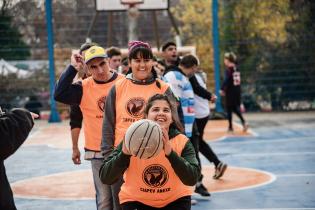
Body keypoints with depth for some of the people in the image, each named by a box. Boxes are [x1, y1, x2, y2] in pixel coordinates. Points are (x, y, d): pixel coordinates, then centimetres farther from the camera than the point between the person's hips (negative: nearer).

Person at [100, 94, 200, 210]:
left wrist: (170, 153, -38)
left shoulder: (182, 142, -14)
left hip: (175, 200, 1)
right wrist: (125, 154, -38)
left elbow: (192, 179, -27)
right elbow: (105, 177, -21)